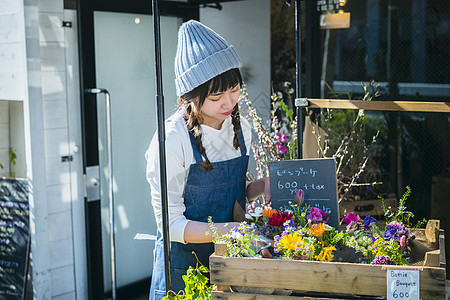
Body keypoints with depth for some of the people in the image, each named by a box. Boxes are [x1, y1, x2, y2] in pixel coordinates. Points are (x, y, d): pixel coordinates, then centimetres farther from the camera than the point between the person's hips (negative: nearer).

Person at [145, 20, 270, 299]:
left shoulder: (240, 128, -2)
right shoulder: (173, 140, -21)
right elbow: (171, 223, -19)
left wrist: (262, 185, -9)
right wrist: (229, 230, -30)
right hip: (183, 264, -5)